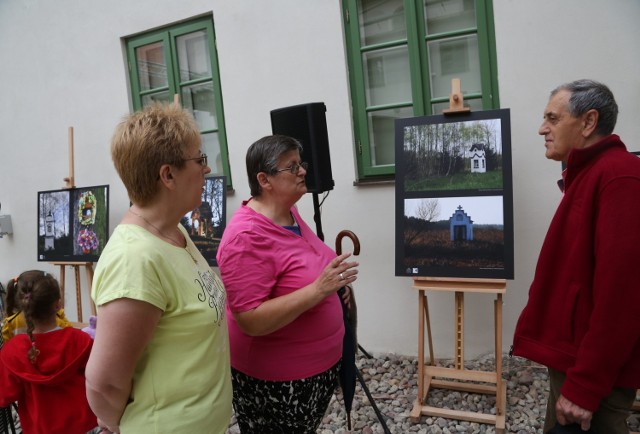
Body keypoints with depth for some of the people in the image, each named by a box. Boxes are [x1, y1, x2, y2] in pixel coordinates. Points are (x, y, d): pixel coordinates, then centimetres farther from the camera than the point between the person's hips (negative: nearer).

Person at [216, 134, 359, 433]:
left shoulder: (290, 213, 0)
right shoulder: (246, 237, -26)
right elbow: (250, 321, -30)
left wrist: (333, 282, 2)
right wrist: (318, 289, -34)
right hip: (276, 379, -8)